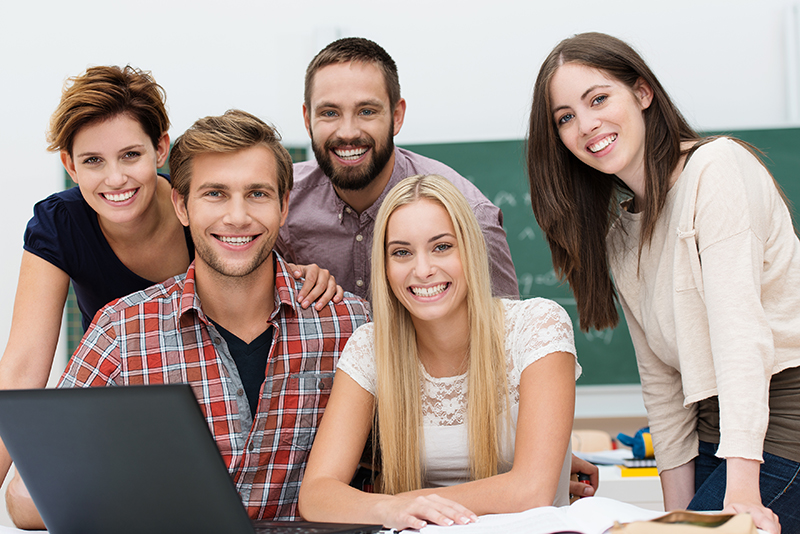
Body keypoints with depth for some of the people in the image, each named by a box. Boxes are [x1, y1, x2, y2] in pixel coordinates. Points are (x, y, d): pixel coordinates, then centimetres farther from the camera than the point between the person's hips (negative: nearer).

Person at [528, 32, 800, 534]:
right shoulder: (616, 236, 13)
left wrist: (741, 490, -29)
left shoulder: (717, 168, -10)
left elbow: (740, 327, -21)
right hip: (718, 433, 7)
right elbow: (662, 383, 12)